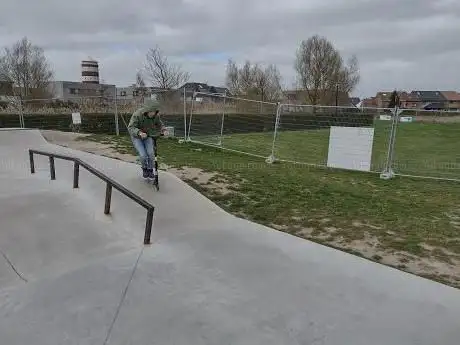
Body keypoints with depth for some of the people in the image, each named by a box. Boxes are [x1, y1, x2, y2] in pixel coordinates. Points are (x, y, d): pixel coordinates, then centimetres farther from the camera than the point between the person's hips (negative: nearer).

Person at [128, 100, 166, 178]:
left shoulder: (156, 116, -16)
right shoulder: (137, 114, -29)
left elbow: (159, 124, 6)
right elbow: (131, 128, -33)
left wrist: (163, 129, -16)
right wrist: (139, 133, -51)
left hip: (148, 136, 3)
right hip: (137, 137, -3)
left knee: (151, 153, -17)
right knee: (143, 155, -18)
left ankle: (150, 170, 7)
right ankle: (144, 169, 14)